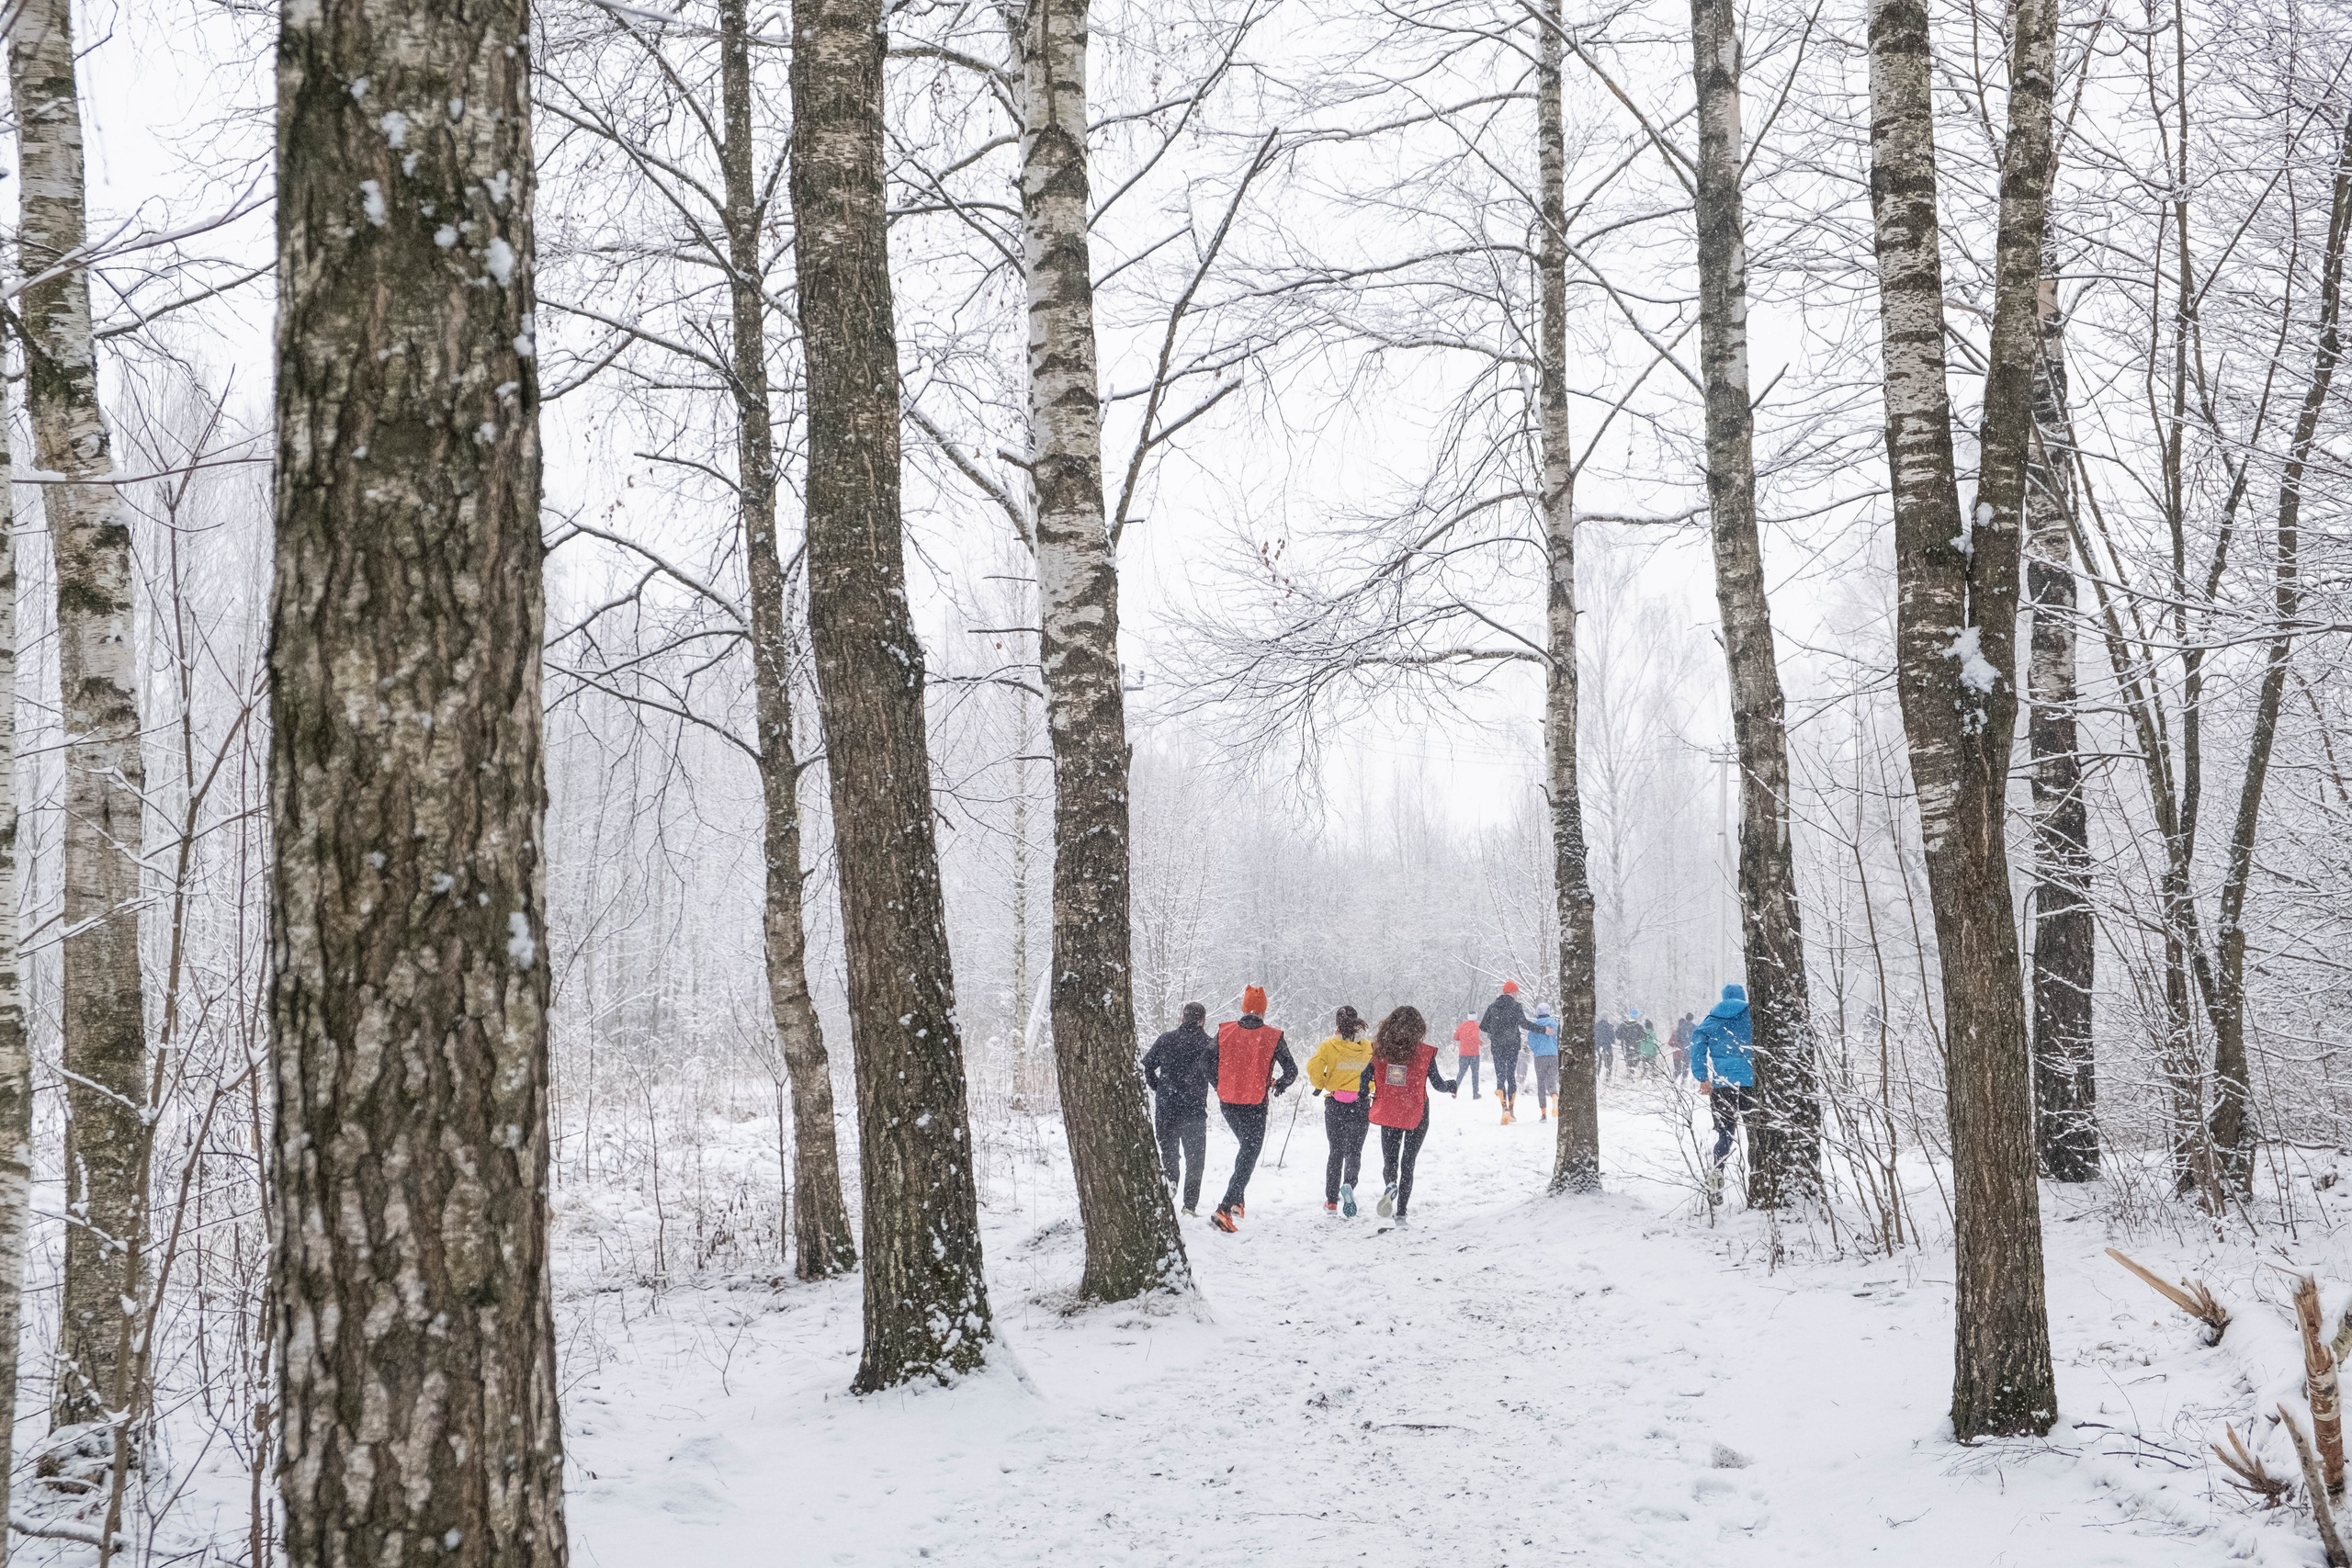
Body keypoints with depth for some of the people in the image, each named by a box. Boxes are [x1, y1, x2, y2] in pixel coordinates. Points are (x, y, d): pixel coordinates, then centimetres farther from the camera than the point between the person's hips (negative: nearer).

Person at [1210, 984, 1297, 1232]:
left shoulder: (1224, 1031, -2)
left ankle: (1237, 1201, 23)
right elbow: (1291, 1071, -5)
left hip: (1226, 1102, 4)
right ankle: (1225, 1209, -13)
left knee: (1246, 1146, 27)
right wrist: (1278, 1085, 16)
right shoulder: (1273, 1037, -8)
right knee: (1249, 1157, 1)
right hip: (1254, 1106, -4)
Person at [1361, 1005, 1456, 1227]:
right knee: (1407, 1163, 10)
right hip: (1416, 1115, -1)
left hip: (1388, 1114, 1)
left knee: (1389, 1161, 13)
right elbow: (1437, 1084, -5)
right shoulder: (1424, 1052, -11)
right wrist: (1451, 1087, 17)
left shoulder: (1379, 1049, -6)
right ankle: (1401, 1213, 5)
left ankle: (1391, 1185, -21)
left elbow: (1365, 1078, -2)